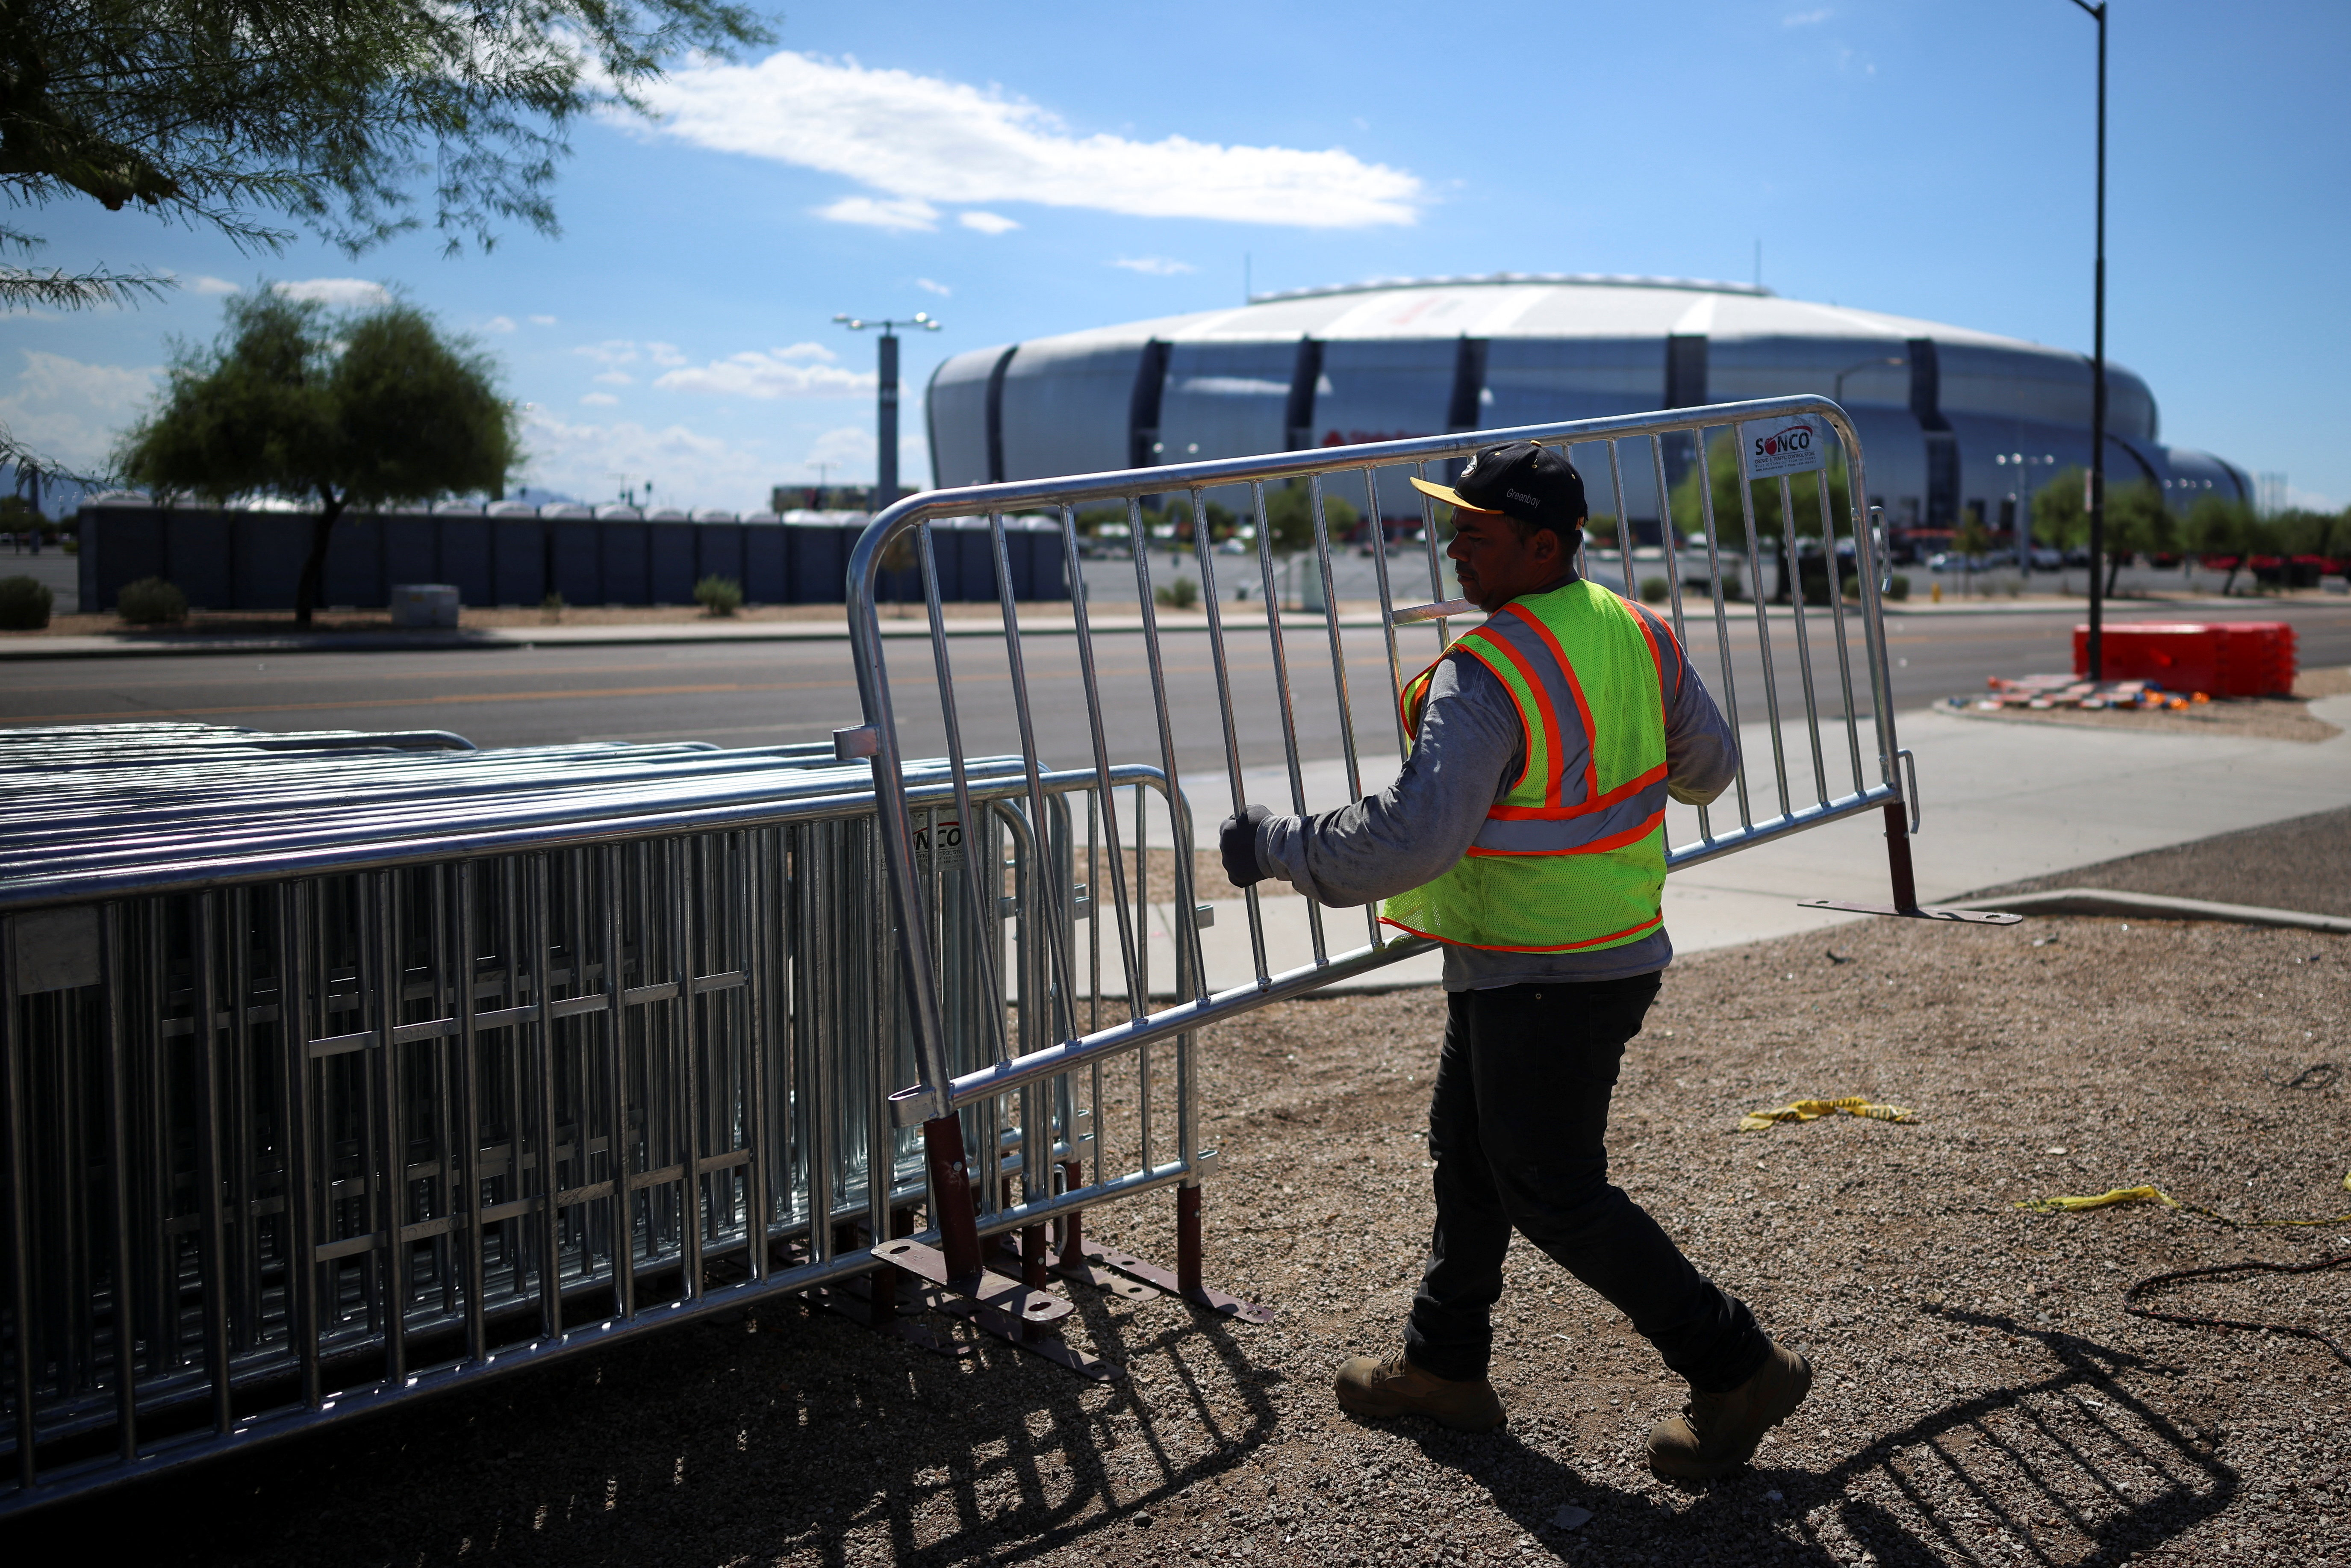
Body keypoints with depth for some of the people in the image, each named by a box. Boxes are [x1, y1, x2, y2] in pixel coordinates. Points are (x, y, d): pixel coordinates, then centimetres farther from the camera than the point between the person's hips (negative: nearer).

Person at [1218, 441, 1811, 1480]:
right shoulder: (1637, 634, 2)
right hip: (1617, 952, 10)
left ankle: (1737, 1369, 13)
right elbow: (1709, 768, 14)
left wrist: (1277, 847, -18)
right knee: (1468, 1151, 20)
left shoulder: (1486, 676, -24)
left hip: (1540, 978, -9)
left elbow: (1414, 835, -31)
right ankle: (1442, 1365, 33)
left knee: (1553, 1193, 4)